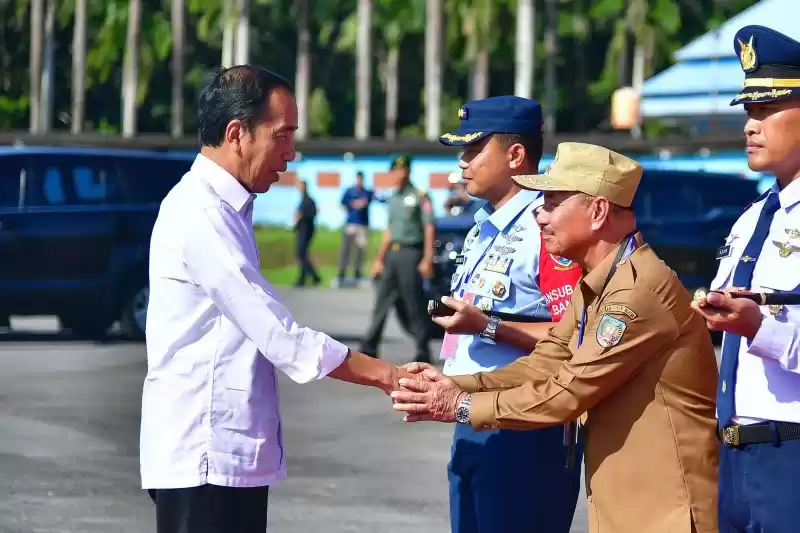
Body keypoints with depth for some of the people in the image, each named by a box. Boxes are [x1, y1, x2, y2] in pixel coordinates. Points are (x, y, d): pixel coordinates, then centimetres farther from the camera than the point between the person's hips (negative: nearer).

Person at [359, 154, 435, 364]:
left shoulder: (419, 197, -4)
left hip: (410, 254, -7)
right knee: (382, 302, 5)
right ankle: (369, 348, 6)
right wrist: (379, 258, 19)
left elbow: (429, 229, -9)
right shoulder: (393, 199, 17)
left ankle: (423, 351, 0)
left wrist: (427, 260, -16)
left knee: (415, 306, -5)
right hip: (392, 253, 7)